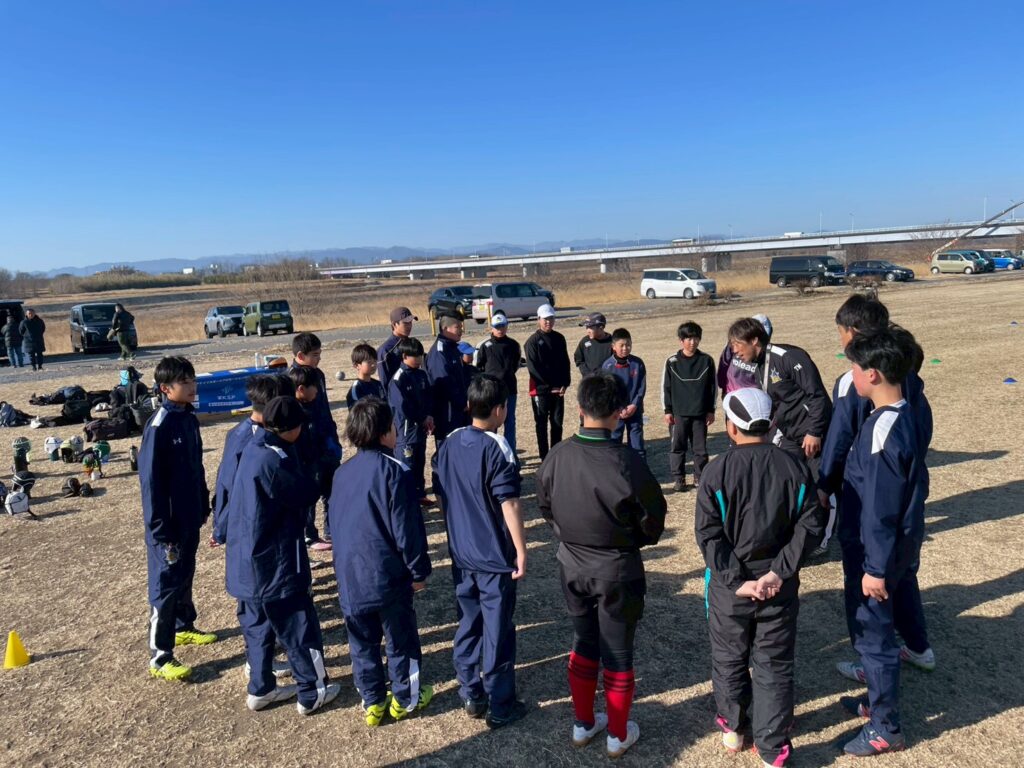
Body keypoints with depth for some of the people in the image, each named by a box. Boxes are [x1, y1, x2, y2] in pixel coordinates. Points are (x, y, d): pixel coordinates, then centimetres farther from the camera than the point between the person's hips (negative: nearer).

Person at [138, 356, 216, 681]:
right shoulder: (158, 427, -20)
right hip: (168, 523, -8)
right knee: (166, 584, 0)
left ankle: (184, 627, 41)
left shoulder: (189, 419, 5)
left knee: (185, 575, 22)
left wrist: (204, 506, 17)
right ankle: (160, 657, 10)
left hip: (190, 518, 8)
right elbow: (150, 482, -19)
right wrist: (161, 532, -18)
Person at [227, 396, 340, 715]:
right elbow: (306, 494, -13)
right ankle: (313, 692, 18)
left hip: (247, 557, 9)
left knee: (258, 625, 20)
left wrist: (304, 479, -5)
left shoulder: (254, 447, 5)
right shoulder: (273, 459, -25)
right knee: (299, 627, 6)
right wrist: (320, 480, 3)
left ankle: (260, 689, 32)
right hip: (274, 561, -9)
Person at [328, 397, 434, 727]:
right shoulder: (393, 470, -16)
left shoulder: (342, 472, 4)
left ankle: (372, 702, 28)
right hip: (387, 573, -5)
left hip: (349, 574, 6)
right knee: (400, 639, 12)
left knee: (362, 641, 16)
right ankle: (406, 698, 26)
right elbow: (407, 527, -15)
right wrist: (419, 570, -6)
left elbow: (336, 522, 13)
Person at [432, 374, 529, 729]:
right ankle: (500, 706, 18)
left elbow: (440, 497, 9)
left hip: (461, 552, 6)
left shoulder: (449, 444, 0)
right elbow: (509, 505, -19)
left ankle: (471, 695, 30)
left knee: (468, 623, 18)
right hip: (495, 555, -6)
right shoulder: (497, 449, -19)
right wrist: (521, 550, -11)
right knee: (497, 630, 6)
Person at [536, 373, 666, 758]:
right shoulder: (626, 461, -26)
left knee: (583, 644, 23)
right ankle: (618, 735, 33)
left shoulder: (557, 456, -14)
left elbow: (545, 506, 0)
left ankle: (583, 725, 39)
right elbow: (653, 519, -13)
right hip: (617, 570, -3)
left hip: (572, 566, 4)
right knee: (618, 653, 15)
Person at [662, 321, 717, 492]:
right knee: (677, 447, 4)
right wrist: (668, 410, 0)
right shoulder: (672, 362, -2)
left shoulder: (707, 361, 1)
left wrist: (711, 410, 5)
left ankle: (700, 477, 19)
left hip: (700, 413, 1)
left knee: (701, 448, 7)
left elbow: (713, 387, 6)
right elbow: (665, 387, 2)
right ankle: (678, 478, 14)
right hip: (678, 413, -1)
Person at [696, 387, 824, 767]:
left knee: (728, 658, 19)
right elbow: (810, 525, -8)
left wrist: (736, 580, -13)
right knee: (775, 665, 15)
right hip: (780, 585, 2)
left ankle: (733, 727, 39)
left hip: (729, 584, -2)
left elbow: (708, 534, -17)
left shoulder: (717, 471, -15)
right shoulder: (795, 467, -6)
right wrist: (780, 572, -10)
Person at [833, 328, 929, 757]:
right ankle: (879, 702, 40)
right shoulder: (903, 417, 4)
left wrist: (875, 568, -19)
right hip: (896, 547, 9)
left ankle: (886, 728, 21)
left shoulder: (883, 428, -27)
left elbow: (879, 509, -24)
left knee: (871, 633, 6)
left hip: (875, 553, -9)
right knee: (876, 628, 23)